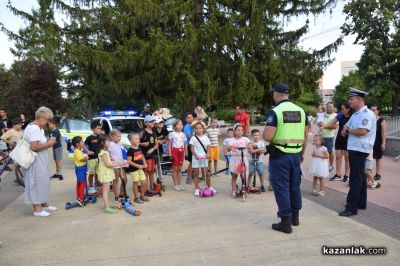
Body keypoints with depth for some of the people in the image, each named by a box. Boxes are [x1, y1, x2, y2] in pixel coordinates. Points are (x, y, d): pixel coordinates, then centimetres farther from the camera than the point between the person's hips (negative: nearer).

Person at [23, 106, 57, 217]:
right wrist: (48, 144, -18)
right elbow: (34, 147, -29)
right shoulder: (34, 129, -20)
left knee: (43, 182, 19)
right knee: (36, 183, -2)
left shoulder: (38, 128, 12)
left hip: (41, 162, 10)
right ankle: (37, 209, 8)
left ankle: (44, 204, 32)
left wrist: (47, 141, 6)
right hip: (35, 162, -10)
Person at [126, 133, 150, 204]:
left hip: (140, 168, 7)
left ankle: (142, 195, 28)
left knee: (144, 183, 8)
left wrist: (144, 163, 2)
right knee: (136, 183, 4)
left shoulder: (139, 148, 7)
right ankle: (137, 198, 17)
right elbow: (129, 161, -17)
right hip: (133, 169, -7)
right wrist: (137, 165, -21)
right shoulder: (130, 150, -14)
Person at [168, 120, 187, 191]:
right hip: (174, 151, -4)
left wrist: (186, 153, 8)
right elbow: (169, 145, -5)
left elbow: (185, 145, 13)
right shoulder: (172, 134, -4)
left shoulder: (183, 134, 9)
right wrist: (170, 153, -13)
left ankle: (179, 184, 16)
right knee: (175, 168, 1)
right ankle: (175, 185, 7)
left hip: (181, 151, 4)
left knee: (180, 169, 9)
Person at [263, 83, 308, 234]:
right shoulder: (301, 111, 6)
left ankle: (285, 222, 6)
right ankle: (295, 216, 30)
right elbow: (305, 136, 10)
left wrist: (265, 132, 3)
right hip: (296, 154, 6)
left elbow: (268, 137, -19)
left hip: (279, 154, -6)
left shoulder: (275, 111, -13)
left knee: (281, 187, 2)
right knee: (295, 185, 17)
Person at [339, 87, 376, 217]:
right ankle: (361, 203, 29)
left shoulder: (367, 114, -16)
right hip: (354, 148, 10)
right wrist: (345, 130, -4)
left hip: (359, 149, -10)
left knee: (356, 178, -7)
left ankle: (351, 207, -3)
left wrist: (349, 130, -9)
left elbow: (362, 131, -26)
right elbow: (346, 126, 20)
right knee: (360, 177, 17)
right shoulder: (355, 114, 15)